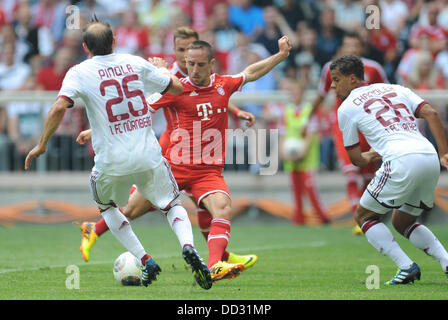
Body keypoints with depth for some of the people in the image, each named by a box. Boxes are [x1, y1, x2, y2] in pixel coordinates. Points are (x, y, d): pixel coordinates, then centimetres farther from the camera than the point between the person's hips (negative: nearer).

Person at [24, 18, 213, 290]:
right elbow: (178, 88, 12)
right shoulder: (136, 63, 5)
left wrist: (42, 144, -7)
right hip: (149, 156, 1)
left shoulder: (79, 73, -4)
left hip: (112, 162, -1)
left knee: (106, 205, 29)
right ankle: (188, 246, -13)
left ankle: (145, 261, 17)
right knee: (173, 205, 19)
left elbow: (59, 107, -18)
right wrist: (161, 68, 33)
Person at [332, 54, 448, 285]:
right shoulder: (396, 90, 25)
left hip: (402, 161, -6)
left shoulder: (347, 107, 11)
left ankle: (407, 267, -3)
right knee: (402, 222, 25)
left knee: (364, 216, 12)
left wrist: (369, 157, 38)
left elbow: (355, 158, 15)